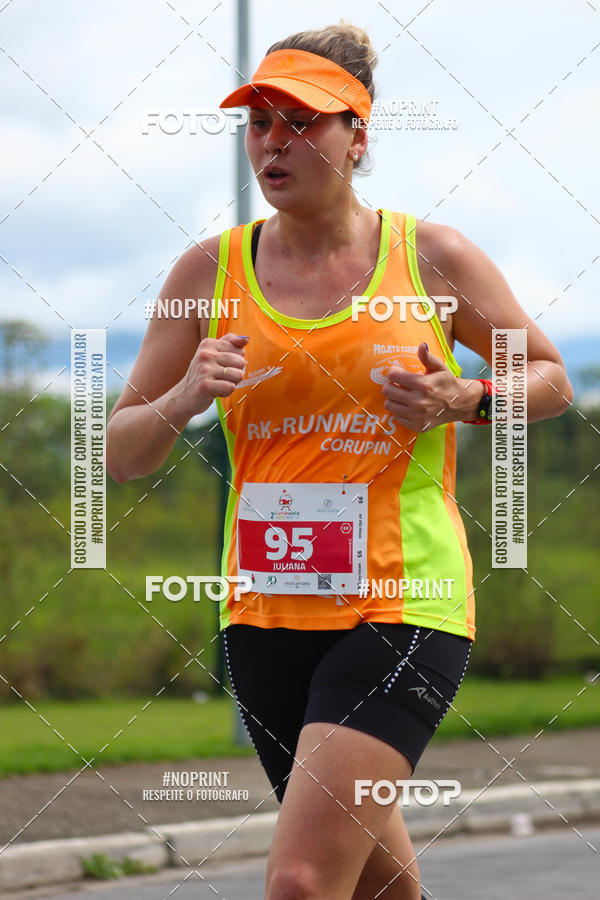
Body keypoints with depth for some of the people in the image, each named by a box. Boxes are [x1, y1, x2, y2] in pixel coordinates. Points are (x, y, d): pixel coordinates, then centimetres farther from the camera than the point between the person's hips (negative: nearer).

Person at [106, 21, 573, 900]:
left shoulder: (433, 257, -2)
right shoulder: (211, 270, 3)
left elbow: (551, 380, 10)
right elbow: (120, 454, 5)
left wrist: (461, 400, -10)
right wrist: (184, 400, -16)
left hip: (403, 603, -4)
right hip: (265, 610, 4)